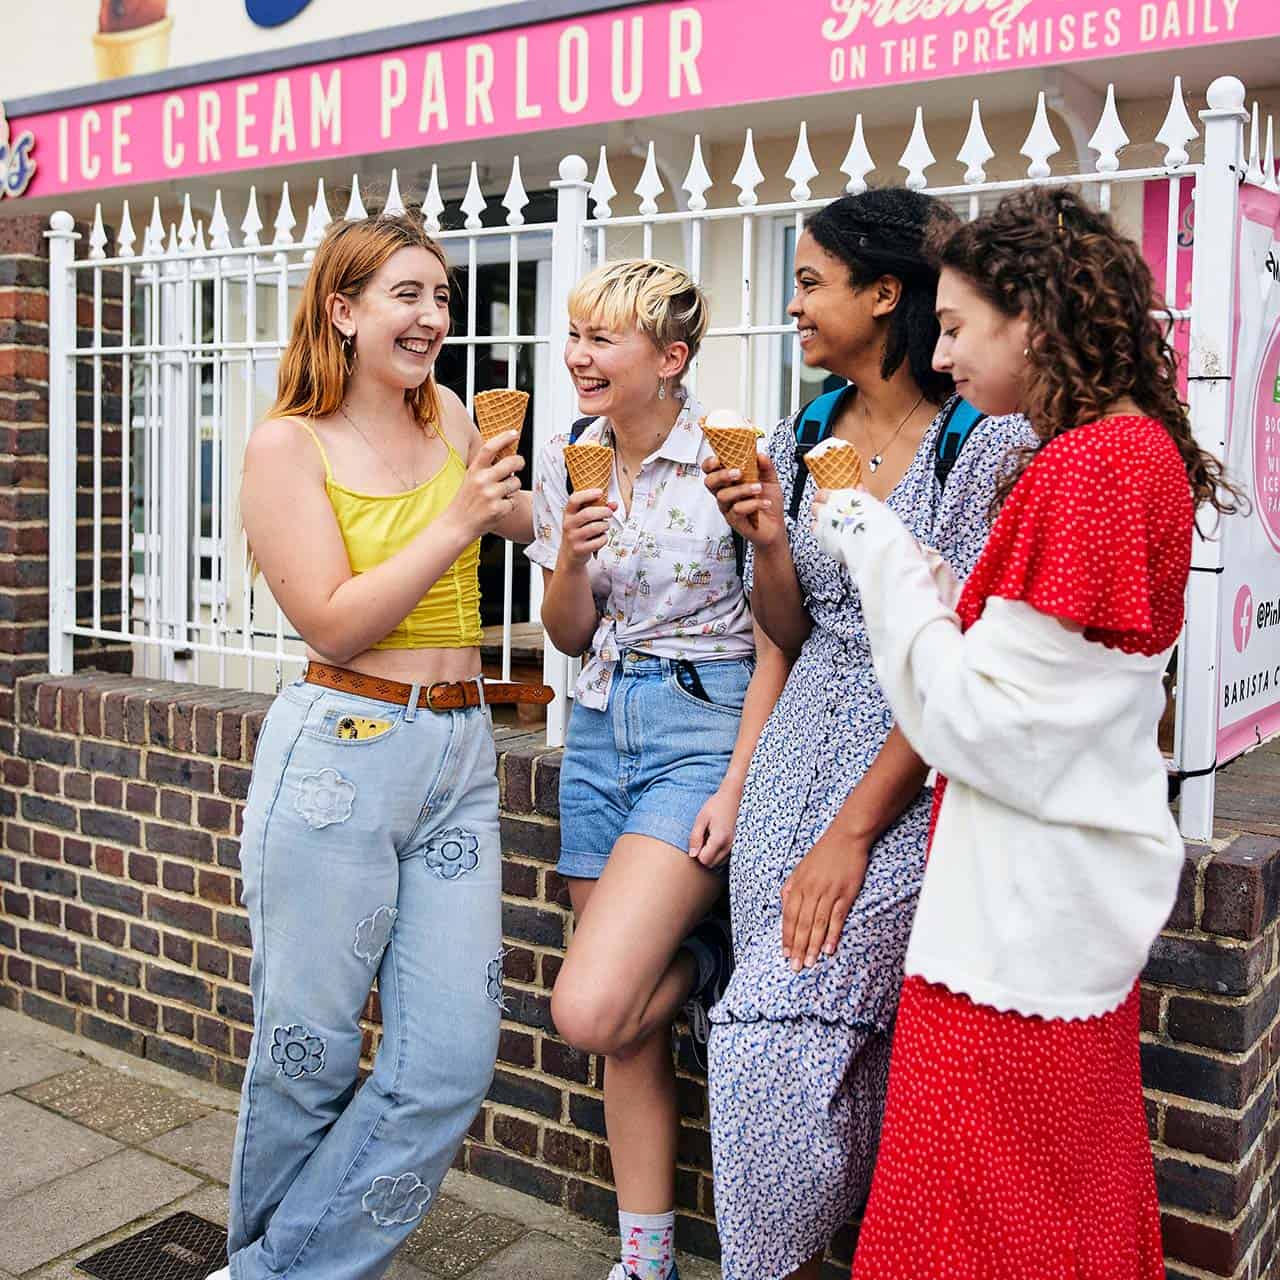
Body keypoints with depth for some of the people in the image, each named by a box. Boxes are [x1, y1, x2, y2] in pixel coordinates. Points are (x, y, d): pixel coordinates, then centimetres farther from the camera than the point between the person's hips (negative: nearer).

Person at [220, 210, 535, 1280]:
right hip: (339, 753, -5)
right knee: (308, 1054, 5)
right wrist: (457, 522, -13)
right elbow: (335, 624, -12)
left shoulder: (448, 417, 12)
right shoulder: (289, 444, -3)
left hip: (460, 755, 5)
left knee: (451, 1056, 1)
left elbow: (526, 520, 33)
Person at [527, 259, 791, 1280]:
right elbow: (568, 637, 10)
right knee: (626, 1028, 9)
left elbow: (777, 642, -8)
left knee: (589, 1011, -18)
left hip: (705, 731, -6)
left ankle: (712, 960, 13)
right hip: (599, 734, 6)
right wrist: (570, 556, -10)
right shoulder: (569, 461, 6)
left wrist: (735, 787, -14)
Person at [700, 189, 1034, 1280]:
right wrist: (767, 541, -6)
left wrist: (851, 831, -15)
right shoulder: (799, 440, 9)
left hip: (910, 780, -5)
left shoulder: (988, 443, -10)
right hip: (801, 755, 6)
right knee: (845, 1058, 10)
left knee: (773, 1038, -12)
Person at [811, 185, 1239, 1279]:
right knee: (1078, 1190, 23)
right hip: (1075, 897, 10)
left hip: (1020, 910, -10)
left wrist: (883, 554, -12)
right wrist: (909, 565, 5)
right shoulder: (1139, 449, 10)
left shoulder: (1088, 469, -20)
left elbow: (986, 720, -21)